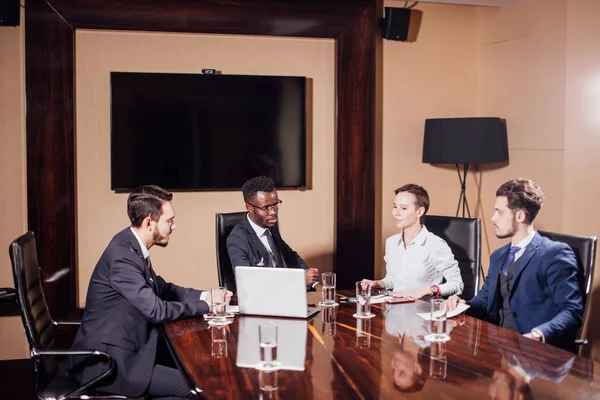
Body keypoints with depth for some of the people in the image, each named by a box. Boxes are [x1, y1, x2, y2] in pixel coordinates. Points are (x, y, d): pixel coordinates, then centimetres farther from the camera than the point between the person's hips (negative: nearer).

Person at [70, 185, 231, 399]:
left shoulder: (132, 245, 4)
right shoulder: (123, 256, -26)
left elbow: (161, 289, 13)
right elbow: (156, 311, -26)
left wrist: (203, 295, -1)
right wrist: (206, 306, -13)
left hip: (118, 350, 10)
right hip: (107, 362, -10)